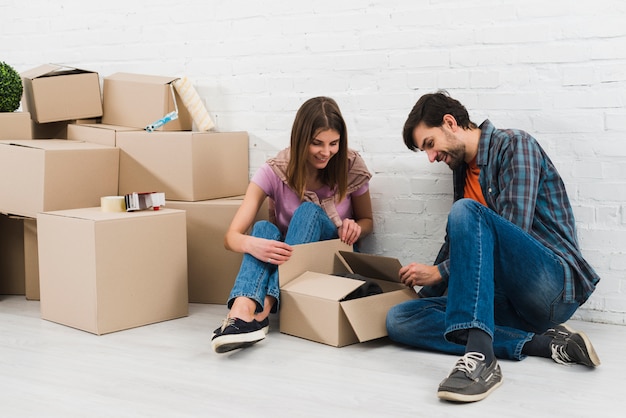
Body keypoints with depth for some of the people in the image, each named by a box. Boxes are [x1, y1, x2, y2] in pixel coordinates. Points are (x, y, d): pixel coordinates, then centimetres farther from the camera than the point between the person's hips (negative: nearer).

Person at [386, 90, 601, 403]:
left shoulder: (513, 145, -3)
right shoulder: (462, 169, 20)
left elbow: (513, 234, -15)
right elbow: (460, 241, 28)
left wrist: (440, 272, -11)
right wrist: (425, 292, 19)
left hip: (555, 283, -8)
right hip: (508, 299, 8)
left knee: (466, 212, -29)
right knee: (398, 319, -10)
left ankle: (479, 356, -41)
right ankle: (541, 342, -17)